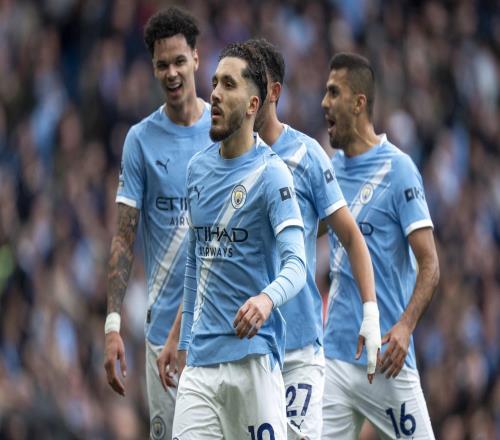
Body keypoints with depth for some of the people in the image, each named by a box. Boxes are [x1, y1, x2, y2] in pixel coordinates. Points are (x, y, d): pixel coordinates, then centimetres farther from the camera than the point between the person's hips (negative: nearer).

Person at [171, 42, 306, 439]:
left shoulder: (270, 173, -7)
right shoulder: (197, 168, 13)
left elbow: (296, 264, -17)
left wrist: (267, 298, -37)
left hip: (254, 357, -5)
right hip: (201, 361, 5)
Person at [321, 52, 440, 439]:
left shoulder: (397, 169, -8)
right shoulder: (332, 168, 12)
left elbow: (430, 265, -12)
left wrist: (405, 326, -26)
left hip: (385, 355, -6)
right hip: (333, 354, 6)